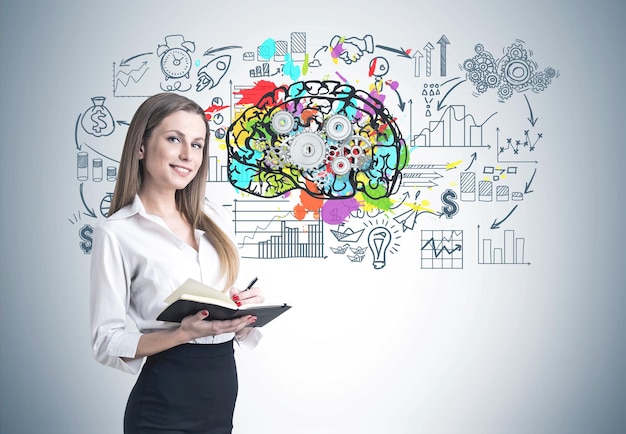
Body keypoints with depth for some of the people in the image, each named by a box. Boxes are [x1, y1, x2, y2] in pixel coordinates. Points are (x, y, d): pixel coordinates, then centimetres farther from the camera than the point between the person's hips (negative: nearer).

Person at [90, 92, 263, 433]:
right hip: (165, 406, -5)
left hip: (224, 391, 5)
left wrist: (247, 310, -8)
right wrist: (184, 333, -25)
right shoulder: (117, 233, -10)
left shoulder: (215, 219, 6)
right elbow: (107, 343, -12)